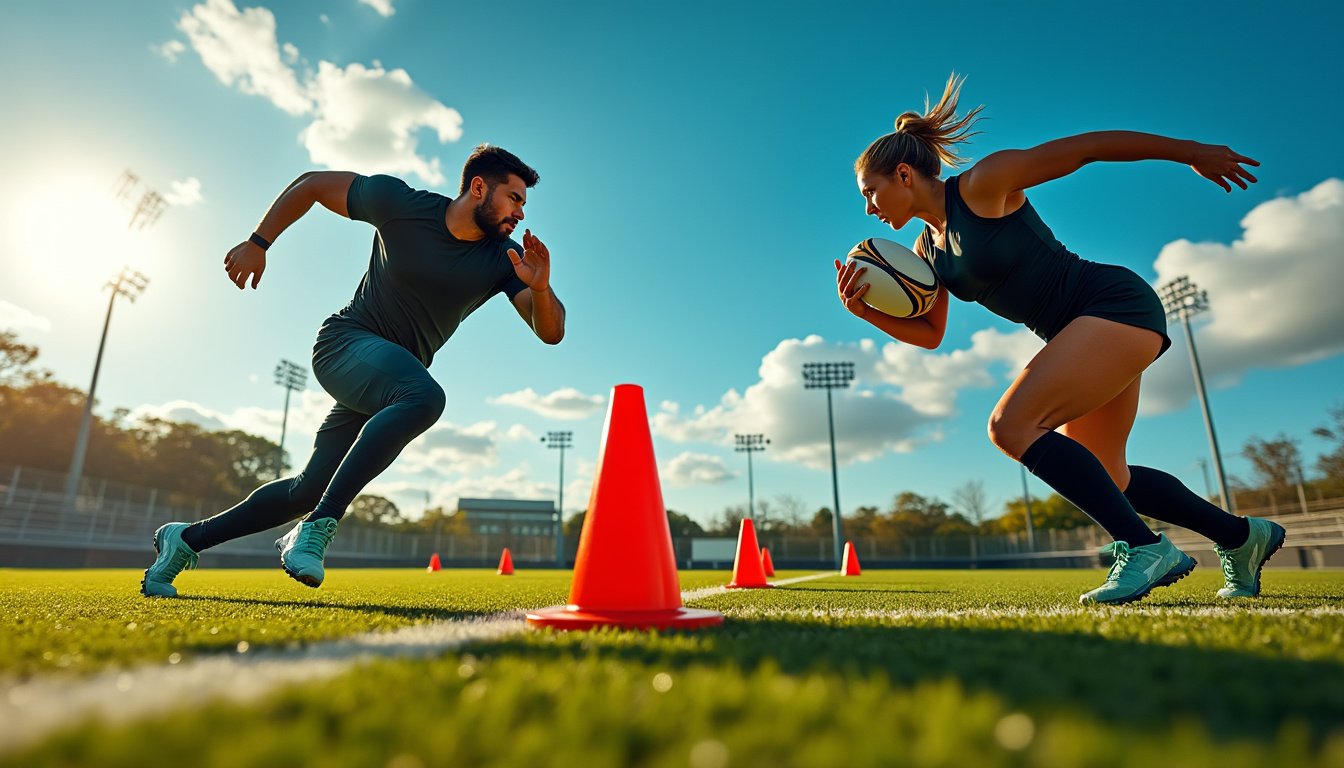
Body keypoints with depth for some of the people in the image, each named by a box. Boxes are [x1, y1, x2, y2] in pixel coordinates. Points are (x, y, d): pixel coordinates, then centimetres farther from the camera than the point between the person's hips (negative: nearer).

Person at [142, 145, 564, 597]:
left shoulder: (503, 259, -5)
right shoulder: (400, 202, -11)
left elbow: (551, 332, -12)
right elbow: (313, 184, 4)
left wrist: (540, 288, -31)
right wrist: (258, 243, 3)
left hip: (396, 375, 5)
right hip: (347, 340, -4)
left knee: (308, 490, 7)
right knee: (424, 397, -37)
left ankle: (186, 540, 28)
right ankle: (317, 528, -33)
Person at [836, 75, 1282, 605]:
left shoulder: (984, 184, -13)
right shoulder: (928, 249, 8)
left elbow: (1084, 147, -7)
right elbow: (930, 334, 10)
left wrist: (1192, 152, -2)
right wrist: (867, 310, -6)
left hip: (1114, 303, -8)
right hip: (1083, 332, 9)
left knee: (1012, 425, -22)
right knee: (1101, 478, 13)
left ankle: (1145, 548, -13)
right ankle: (1243, 535, 31)